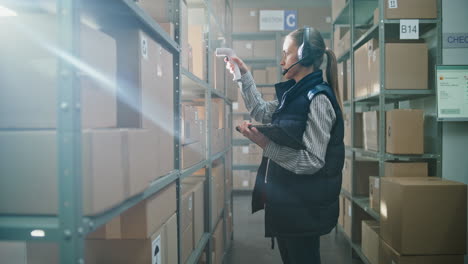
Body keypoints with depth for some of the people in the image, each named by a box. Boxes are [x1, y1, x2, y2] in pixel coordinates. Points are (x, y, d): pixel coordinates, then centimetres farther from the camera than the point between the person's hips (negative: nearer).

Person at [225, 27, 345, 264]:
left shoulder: (318, 99, -18)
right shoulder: (295, 95, 8)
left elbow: (313, 162, -23)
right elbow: (261, 113, 20)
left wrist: (267, 144, -31)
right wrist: (244, 75, 17)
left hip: (303, 208, -9)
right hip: (284, 202, 9)